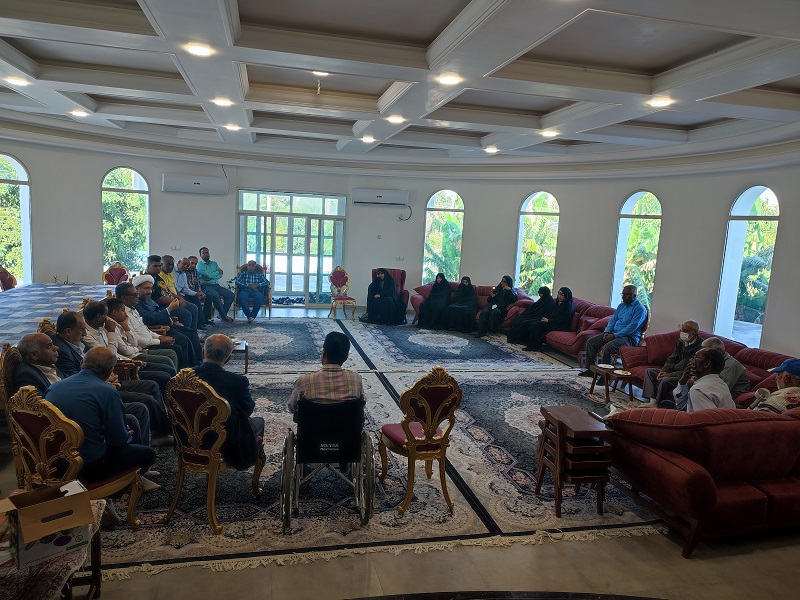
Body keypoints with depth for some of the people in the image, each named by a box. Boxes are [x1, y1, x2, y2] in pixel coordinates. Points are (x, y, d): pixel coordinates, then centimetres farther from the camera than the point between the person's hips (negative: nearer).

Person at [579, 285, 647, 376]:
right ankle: (590, 369, 2)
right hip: (613, 333, 9)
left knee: (607, 347, -34)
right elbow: (613, 320, 17)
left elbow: (632, 327, -19)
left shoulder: (640, 309, -10)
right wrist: (607, 332, -3)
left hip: (629, 337, -9)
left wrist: (614, 335, -21)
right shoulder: (621, 306, 17)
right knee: (590, 342, -4)